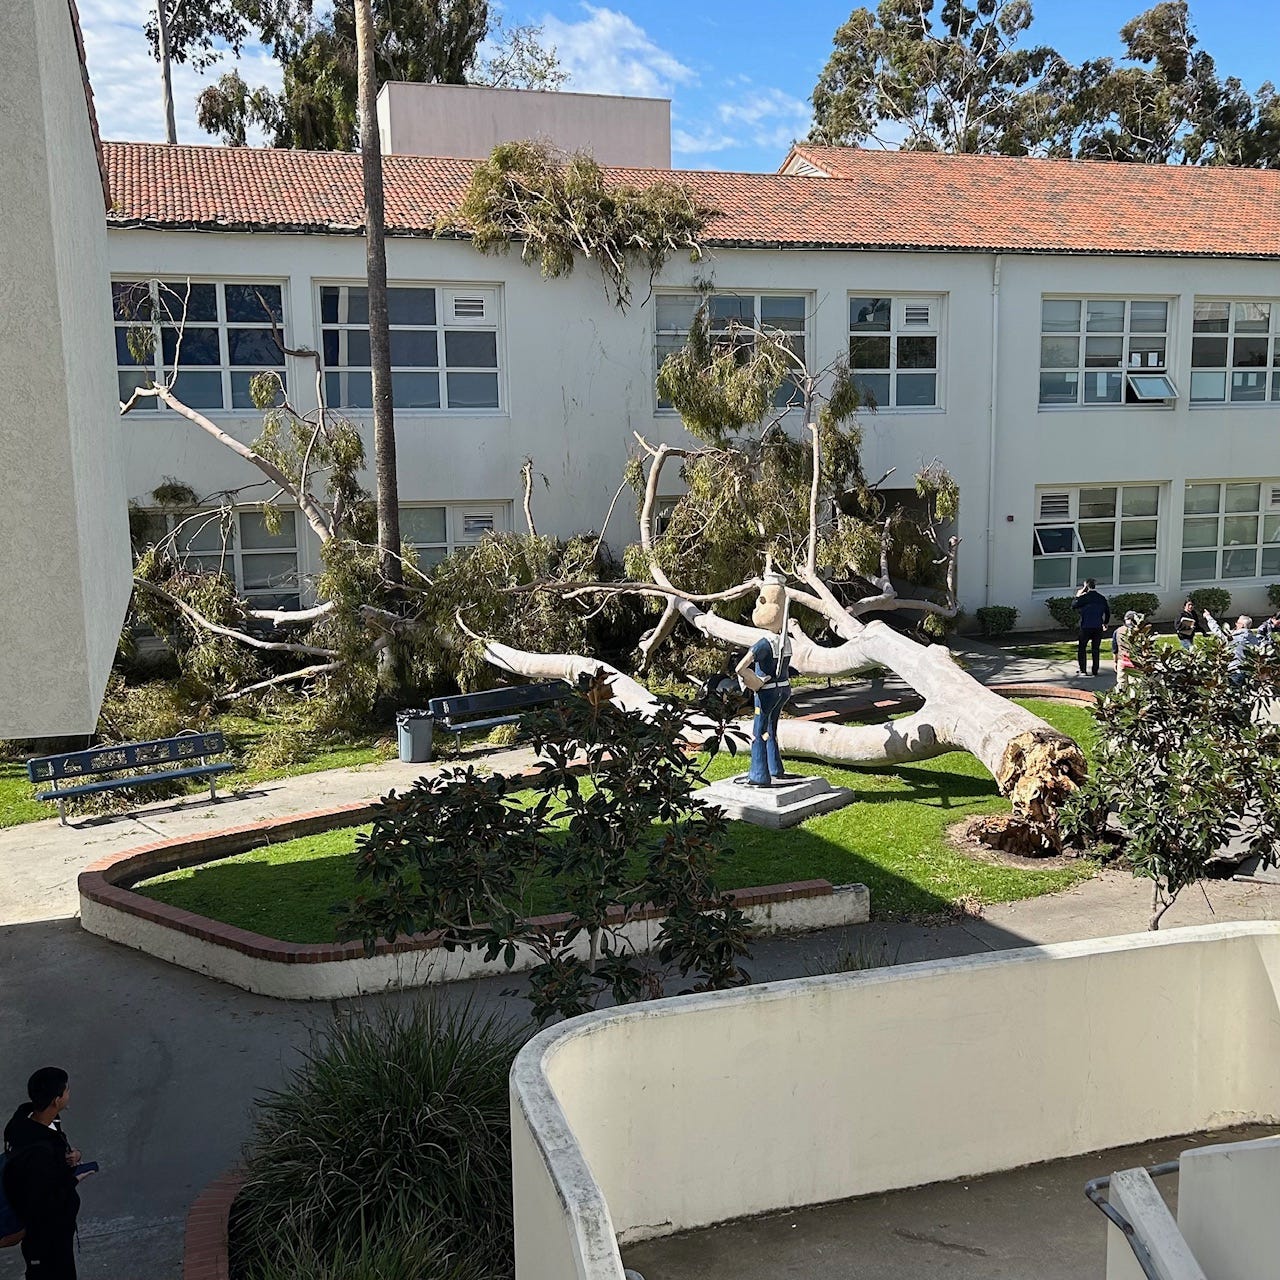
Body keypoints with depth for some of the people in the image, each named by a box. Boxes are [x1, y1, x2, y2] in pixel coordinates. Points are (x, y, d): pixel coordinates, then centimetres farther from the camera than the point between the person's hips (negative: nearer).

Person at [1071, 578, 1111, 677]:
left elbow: (1073, 606, -8)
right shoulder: (1102, 598, 7)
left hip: (1086, 627, -4)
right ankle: (1095, 670, 10)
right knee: (1096, 649, 10)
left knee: (1081, 648, 5)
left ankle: (1082, 670, -1)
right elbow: (1107, 611, 13)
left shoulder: (1084, 597, -11)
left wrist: (1077, 596, 6)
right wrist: (1105, 623, 25)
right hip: (1098, 627, 4)